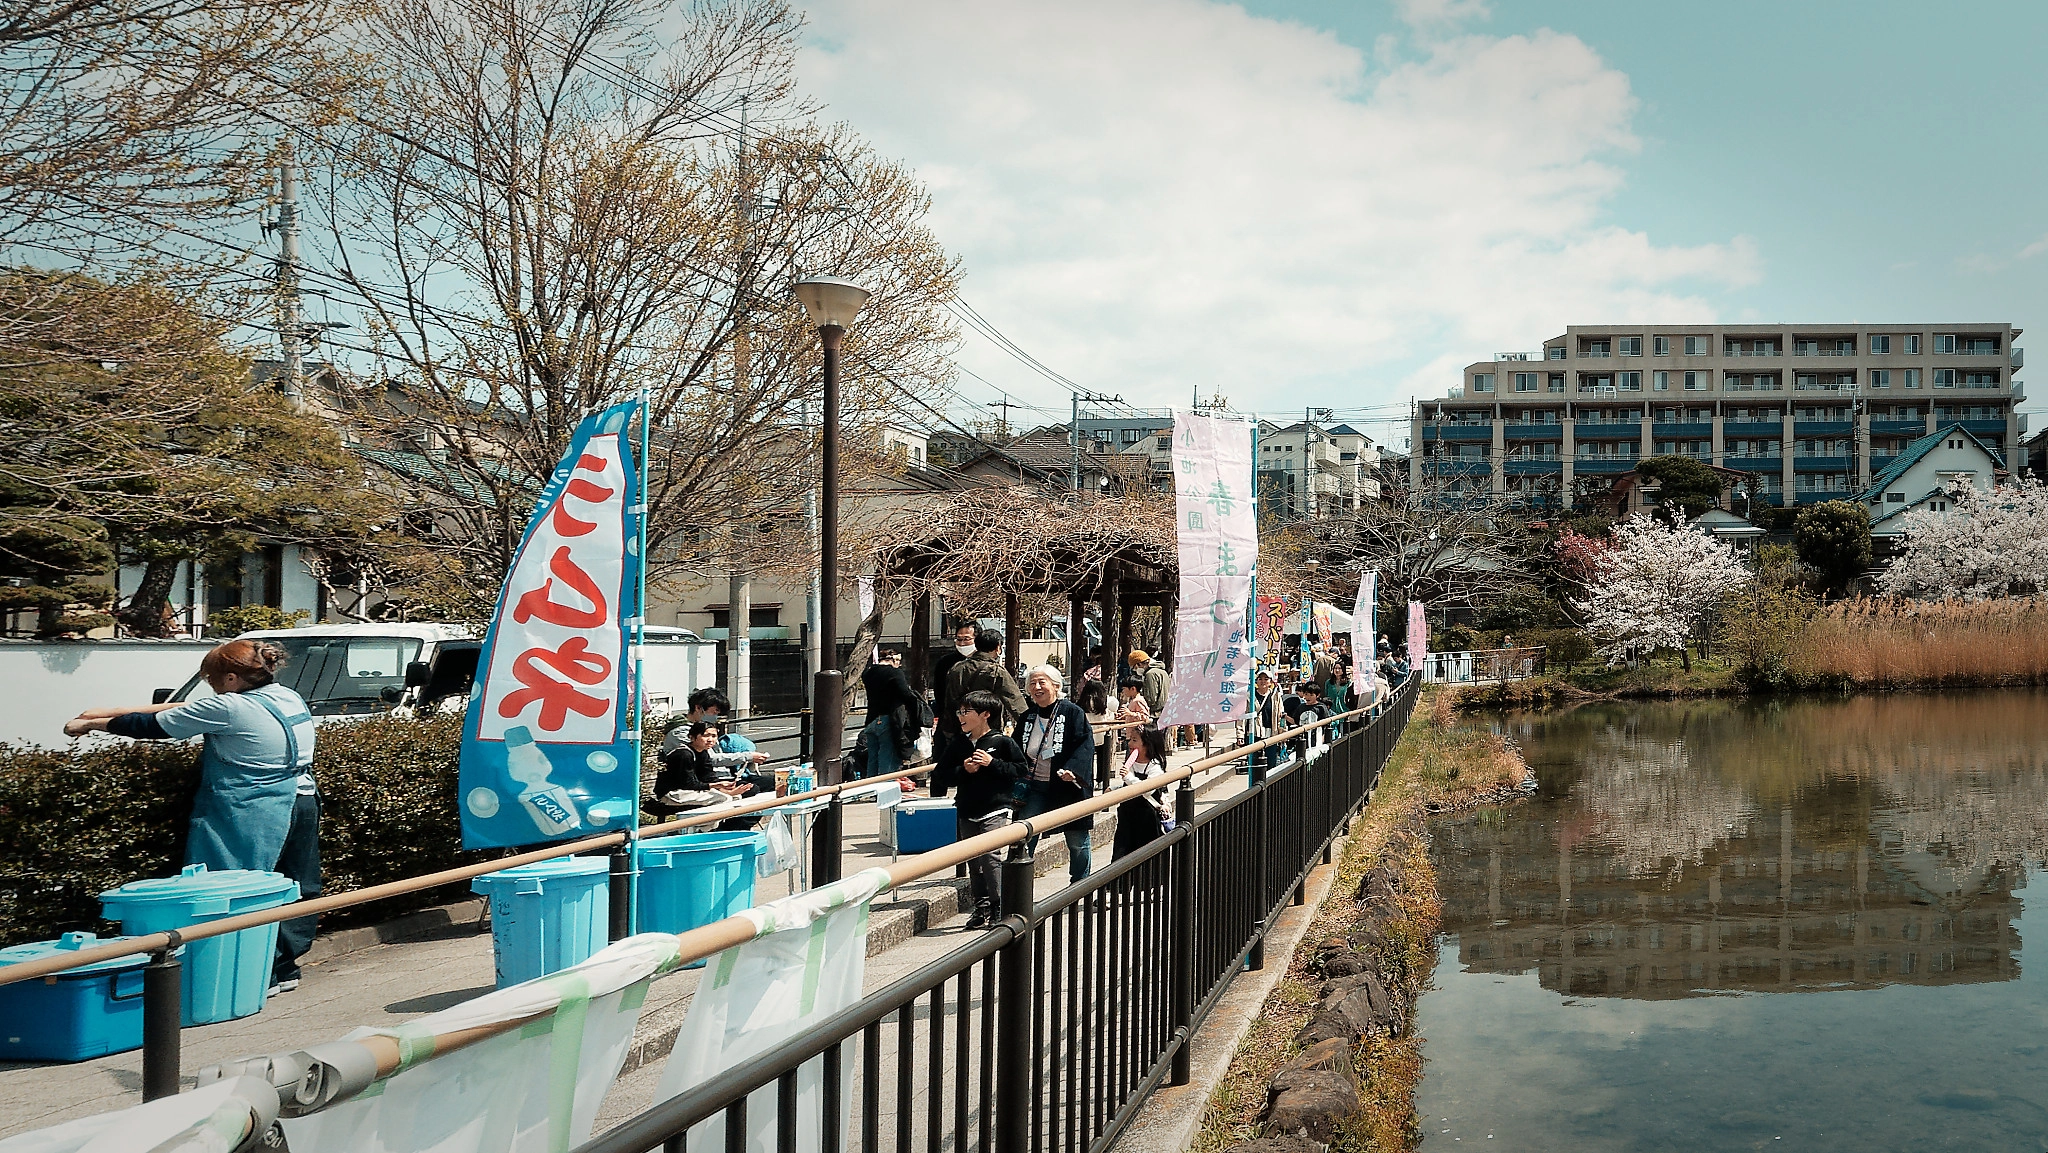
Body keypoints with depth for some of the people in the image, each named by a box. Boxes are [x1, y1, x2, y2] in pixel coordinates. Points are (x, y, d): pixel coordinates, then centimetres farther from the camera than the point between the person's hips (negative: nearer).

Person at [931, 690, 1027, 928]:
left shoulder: (1002, 742, -4)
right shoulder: (958, 746, 8)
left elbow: (1021, 769, -4)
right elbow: (941, 776, 7)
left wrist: (992, 763, -13)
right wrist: (963, 770, -9)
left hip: (994, 812, -5)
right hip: (967, 813, 5)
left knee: (990, 856, -14)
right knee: (973, 862, 9)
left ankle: (998, 909, -4)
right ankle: (981, 908, 19)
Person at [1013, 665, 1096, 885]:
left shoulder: (1072, 712, -6)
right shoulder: (1027, 718, 10)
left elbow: (1086, 745, -13)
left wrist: (1073, 770, -26)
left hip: (1067, 786, -4)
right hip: (1035, 787, 4)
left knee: (1077, 842, 6)